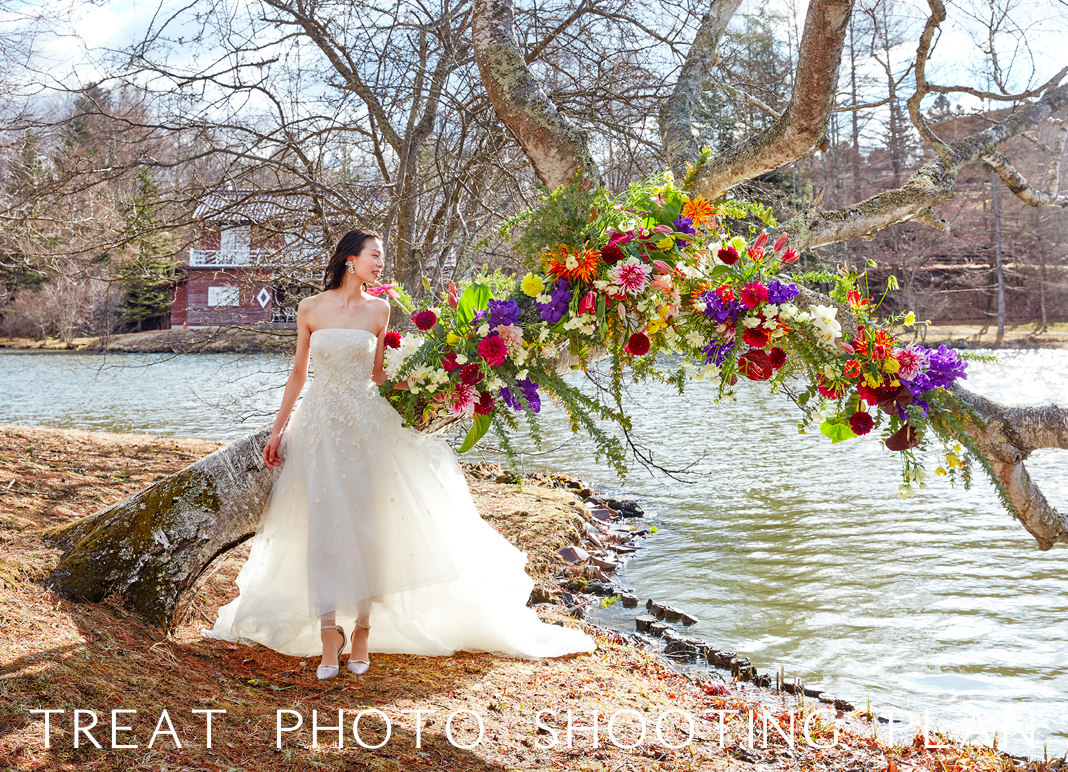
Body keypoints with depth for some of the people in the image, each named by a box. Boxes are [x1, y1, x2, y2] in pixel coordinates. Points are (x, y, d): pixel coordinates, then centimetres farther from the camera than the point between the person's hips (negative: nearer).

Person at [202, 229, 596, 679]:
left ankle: (362, 632, 11)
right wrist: (277, 431, 10)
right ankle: (328, 642, 4)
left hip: (365, 427, 0)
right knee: (323, 532, -2)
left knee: (364, 528, 0)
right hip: (319, 428, 0)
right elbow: (298, 375, 10)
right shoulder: (311, 309, 4)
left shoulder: (378, 310, 6)